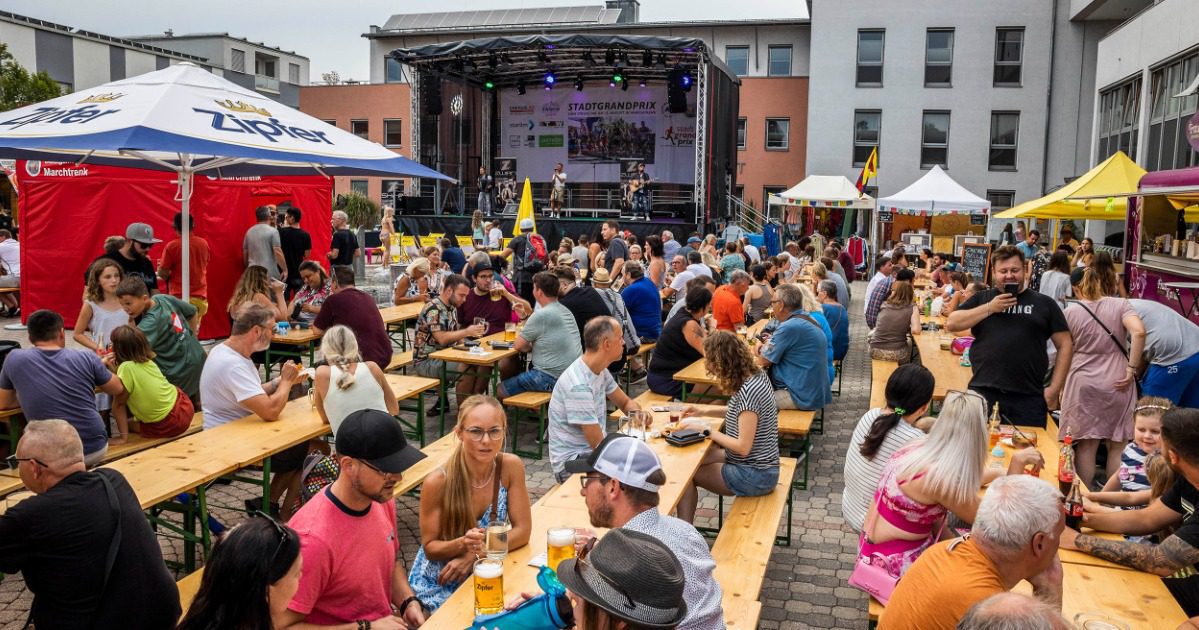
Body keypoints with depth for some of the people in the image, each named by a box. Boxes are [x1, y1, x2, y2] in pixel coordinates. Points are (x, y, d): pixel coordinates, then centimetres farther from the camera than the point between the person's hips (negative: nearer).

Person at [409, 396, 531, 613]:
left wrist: (476, 553, -20)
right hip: (438, 583, -3)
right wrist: (461, 544, -32)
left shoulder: (511, 466, -16)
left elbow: (522, 530, -10)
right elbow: (430, 548, -13)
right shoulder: (438, 482, -23)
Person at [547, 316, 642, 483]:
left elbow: (626, 402, 16)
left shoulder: (600, 370, 2)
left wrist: (636, 412, -7)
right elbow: (599, 444, -23)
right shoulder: (578, 385, -26)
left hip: (592, 451, 9)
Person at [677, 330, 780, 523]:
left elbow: (743, 447, -26)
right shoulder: (756, 375, -1)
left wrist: (707, 430, -14)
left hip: (755, 476, -9)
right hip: (758, 465, 9)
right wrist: (704, 412, 10)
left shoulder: (748, 391, -28)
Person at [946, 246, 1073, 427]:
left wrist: (1054, 388, 2)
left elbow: (1065, 345, 10)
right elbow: (951, 324, 0)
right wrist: (990, 308, -7)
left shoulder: (1044, 303, 10)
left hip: (1029, 398, 0)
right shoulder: (981, 299, 12)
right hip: (983, 393, 0)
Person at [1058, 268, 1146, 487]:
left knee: (1086, 446, 5)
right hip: (1117, 383, 0)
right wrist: (1132, 369, -9)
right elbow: (1138, 332, -16)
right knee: (1117, 446, 9)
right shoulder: (1120, 304, 2)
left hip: (1083, 382, 0)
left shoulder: (1071, 311, 3)